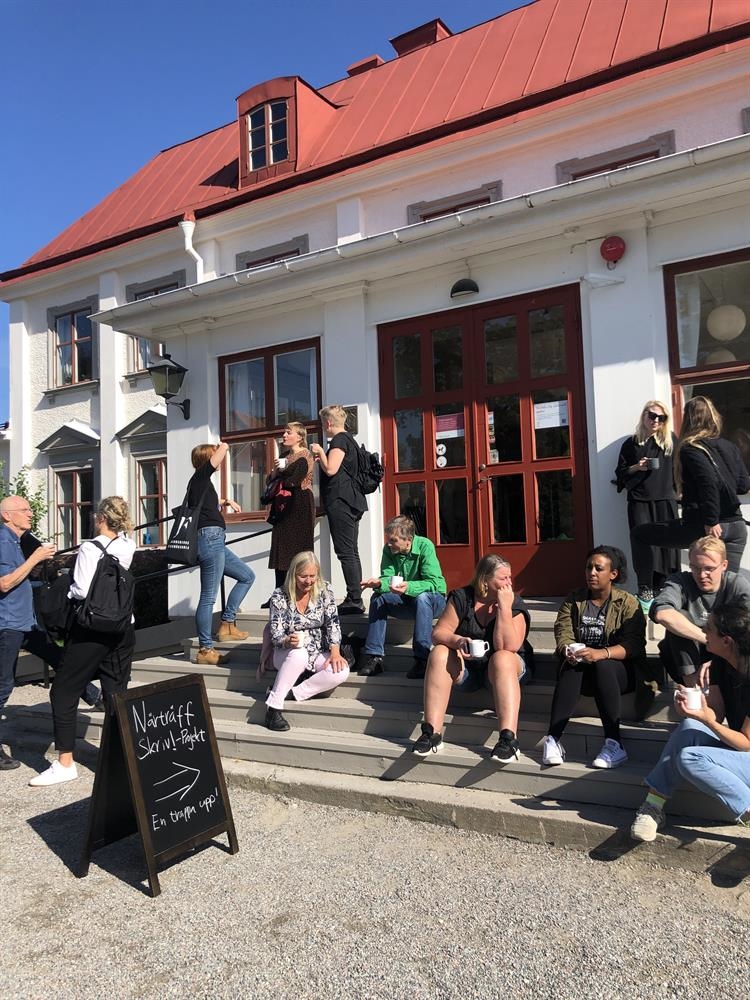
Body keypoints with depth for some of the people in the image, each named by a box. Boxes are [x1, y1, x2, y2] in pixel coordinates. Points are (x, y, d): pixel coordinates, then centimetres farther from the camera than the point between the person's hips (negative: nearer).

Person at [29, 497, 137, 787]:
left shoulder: (90, 549, -14)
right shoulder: (128, 548, 4)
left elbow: (82, 591, -19)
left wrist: (66, 589, -1)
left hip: (92, 630, -6)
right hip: (123, 629, 6)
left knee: (63, 692, 8)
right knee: (117, 694, 11)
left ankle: (65, 764, 12)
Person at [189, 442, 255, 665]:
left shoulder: (201, 482, 21)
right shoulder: (200, 476, -4)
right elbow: (223, 448, -11)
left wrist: (226, 501, 33)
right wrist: (223, 446, 10)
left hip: (215, 542, 10)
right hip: (210, 537, -10)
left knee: (247, 576, 18)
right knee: (209, 596, -7)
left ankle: (227, 624, 17)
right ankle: (205, 650, -2)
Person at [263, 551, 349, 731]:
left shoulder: (325, 590, -4)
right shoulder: (279, 596, -9)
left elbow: (333, 623, -9)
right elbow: (275, 635, -10)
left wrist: (335, 651, -25)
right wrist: (287, 641, -33)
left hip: (318, 655, 3)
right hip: (288, 654, -2)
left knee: (341, 671, -28)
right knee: (299, 653, -39)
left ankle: (290, 693, -19)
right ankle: (273, 707, -28)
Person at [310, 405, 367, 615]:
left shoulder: (339, 440, -10)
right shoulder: (348, 439, 21)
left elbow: (331, 469, -19)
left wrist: (320, 452, -4)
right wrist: (321, 457, 21)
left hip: (340, 502, -10)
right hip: (351, 501, 10)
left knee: (345, 552, -10)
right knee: (351, 552, 10)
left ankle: (354, 599, -11)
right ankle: (355, 599, 14)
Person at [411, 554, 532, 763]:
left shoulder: (515, 605, -11)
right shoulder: (462, 598, -7)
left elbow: (507, 647, -24)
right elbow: (438, 633, -11)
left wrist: (504, 607, -27)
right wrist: (457, 641, -32)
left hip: (501, 667, -2)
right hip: (466, 665, 2)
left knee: (502, 658, -35)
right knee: (439, 653, -26)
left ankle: (508, 738, -42)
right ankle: (432, 733, -30)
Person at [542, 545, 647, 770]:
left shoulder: (627, 603, 0)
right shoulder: (573, 600, 10)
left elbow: (633, 643, -14)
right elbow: (562, 632, -3)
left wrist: (601, 654, -32)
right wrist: (568, 651, -27)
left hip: (618, 669, -2)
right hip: (581, 668, 2)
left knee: (602, 666, -35)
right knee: (571, 667, -33)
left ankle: (613, 743, -34)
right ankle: (552, 740, -39)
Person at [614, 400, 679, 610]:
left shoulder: (671, 440, 10)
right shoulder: (631, 443, 9)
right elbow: (620, 473, 10)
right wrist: (636, 467, -7)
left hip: (666, 500, 1)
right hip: (639, 501, -1)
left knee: (667, 544, -1)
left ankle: (662, 591, 8)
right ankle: (645, 591, -1)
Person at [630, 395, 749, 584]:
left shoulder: (690, 449, -7)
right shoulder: (730, 447, 11)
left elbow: (709, 481, -23)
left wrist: (711, 522, -21)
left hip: (703, 527, -6)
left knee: (638, 534, 8)